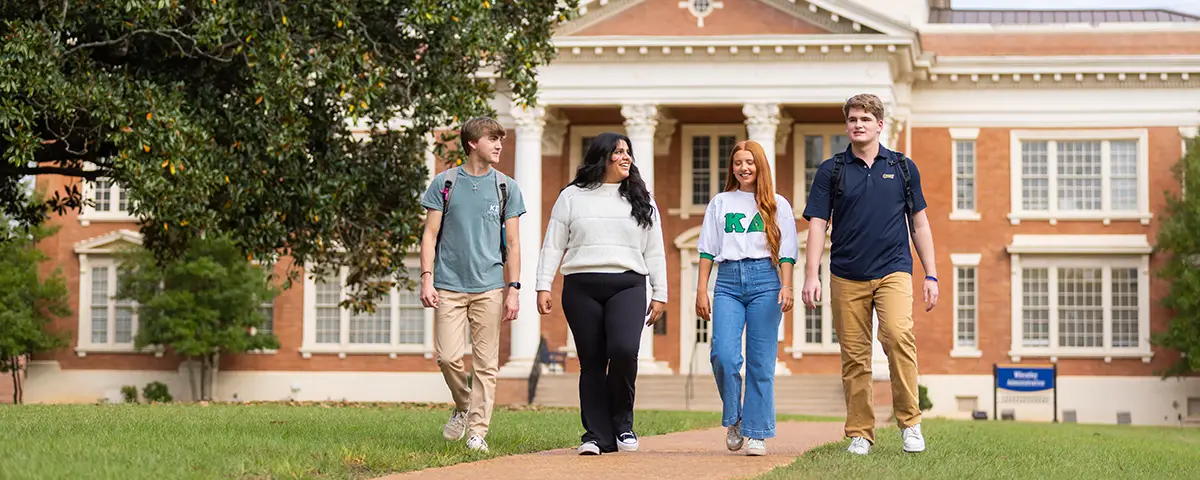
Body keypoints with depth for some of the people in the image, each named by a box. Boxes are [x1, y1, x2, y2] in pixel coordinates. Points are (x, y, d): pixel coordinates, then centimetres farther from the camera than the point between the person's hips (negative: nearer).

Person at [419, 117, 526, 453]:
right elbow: (430, 234, 5)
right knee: (448, 356, -7)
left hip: (489, 287, 1)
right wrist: (427, 279, -5)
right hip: (449, 285, -1)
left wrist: (513, 289, 1)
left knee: (486, 362, -1)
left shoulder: (506, 187, 7)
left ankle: (478, 432, 4)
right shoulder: (445, 183, 4)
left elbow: (512, 243, 8)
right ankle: (463, 407, 20)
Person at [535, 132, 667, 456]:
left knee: (624, 350, -21)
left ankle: (622, 423, -1)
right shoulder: (572, 197, 11)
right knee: (592, 362, -1)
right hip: (581, 287, 0)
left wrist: (659, 295, 9)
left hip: (627, 286, 0)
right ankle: (597, 435, 4)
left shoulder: (642, 201, 15)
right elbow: (553, 246, 9)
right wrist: (543, 286, 0)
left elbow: (655, 253, 15)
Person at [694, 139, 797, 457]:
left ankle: (757, 433, 1)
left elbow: (786, 252, 8)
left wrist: (786, 286, -6)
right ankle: (733, 419, 6)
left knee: (761, 362, -4)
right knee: (723, 354, -15)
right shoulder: (720, 203, 17)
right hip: (728, 281, 1)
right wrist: (701, 290, 5)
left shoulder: (777, 205, 13)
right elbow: (707, 249, 13)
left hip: (764, 279, -1)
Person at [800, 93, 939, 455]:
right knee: (854, 357, 2)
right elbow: (817, 224, 4)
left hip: (893, 270, -1)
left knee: (898, 335, -23)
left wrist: (931, 275, 8)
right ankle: (860, 433, 11)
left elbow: (919, 223, 13)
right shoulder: (831, 171, 7)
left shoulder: (902, 167, 9)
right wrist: (811, 275, -7)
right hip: (847, 276, 1)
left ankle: (910, 421, -14)